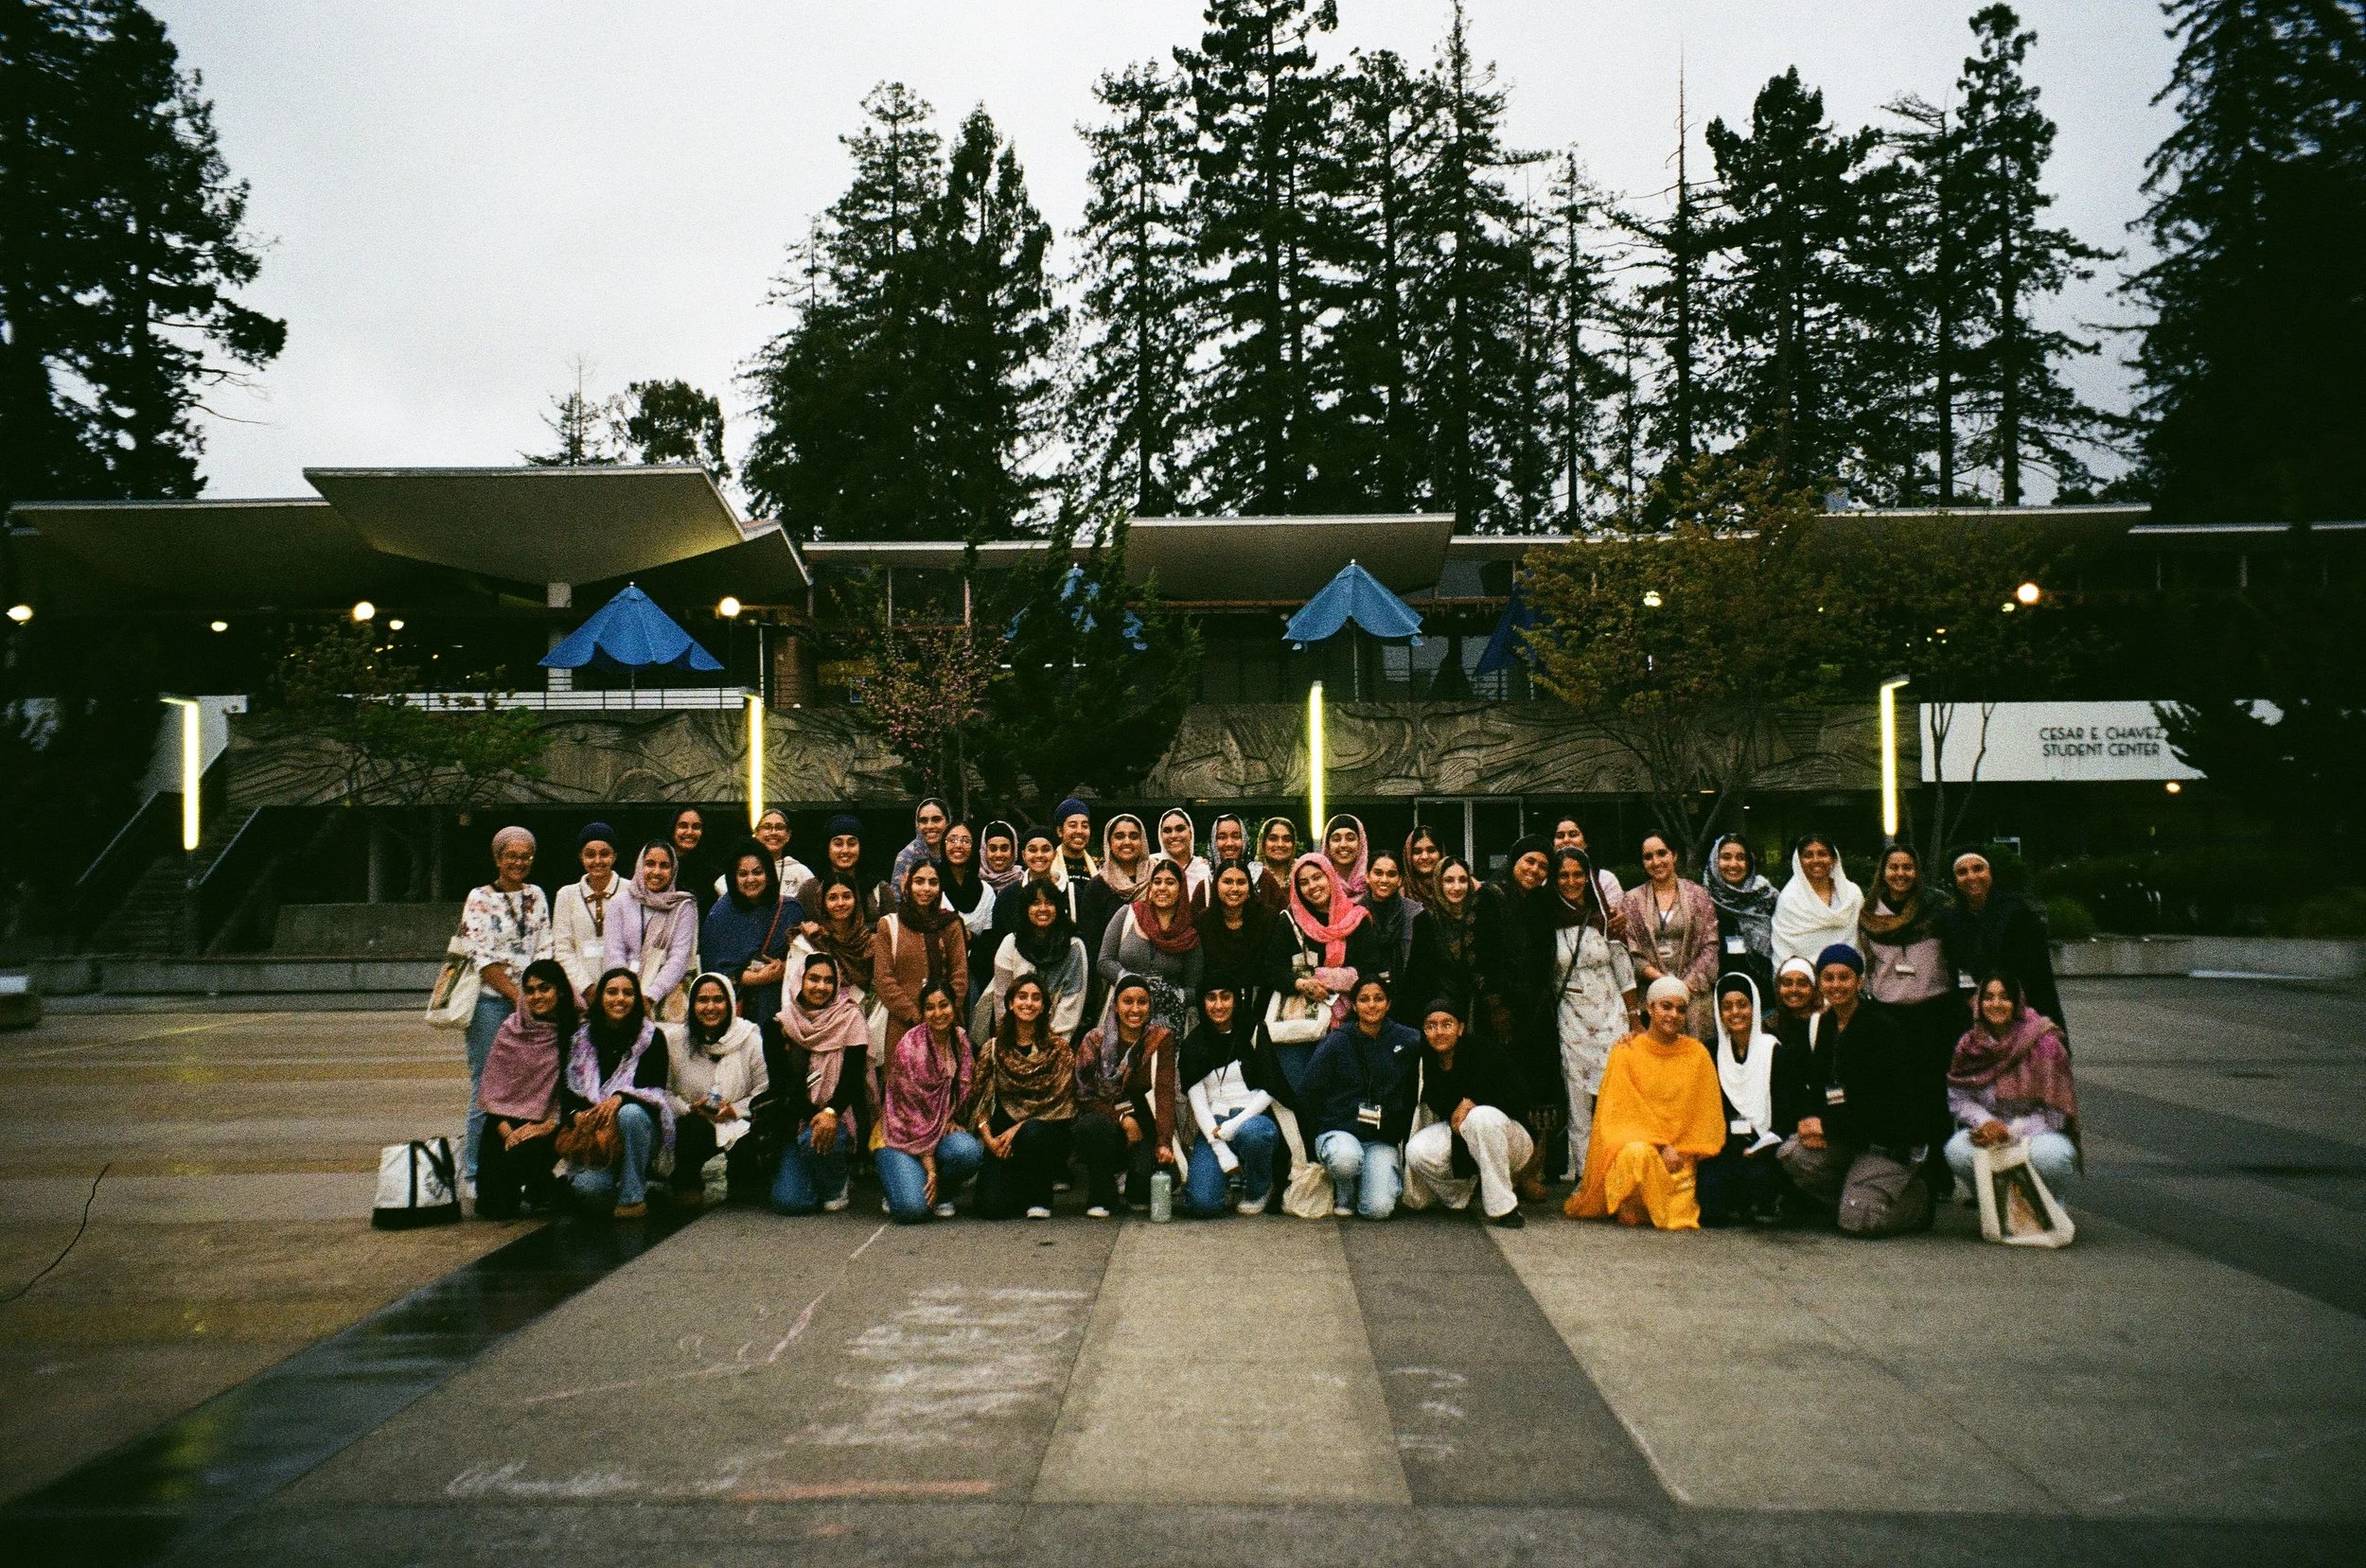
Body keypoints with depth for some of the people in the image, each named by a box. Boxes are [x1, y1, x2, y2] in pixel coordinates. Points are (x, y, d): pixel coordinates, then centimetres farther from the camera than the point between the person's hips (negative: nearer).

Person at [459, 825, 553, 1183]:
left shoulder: (536, 897, 12)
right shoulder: (479, 899, -2)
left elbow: (544, 951, 10)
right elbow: (482, 958, -8)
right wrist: (518, 997, -11)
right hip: (491, 1002, -4)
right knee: (486, 1090, -2)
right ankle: (476, 1174, 7)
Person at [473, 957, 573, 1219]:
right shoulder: (511, 1030, 2)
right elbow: (491, 1087, 2)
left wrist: (547, 1126, -15)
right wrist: (506, 1131, -9)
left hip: (549, 1125, -2)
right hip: (506, 1121, 2)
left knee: (524, 1155, -31)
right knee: (494, 1206, -10)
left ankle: (543, 1190, 5)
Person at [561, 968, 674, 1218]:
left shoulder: (651, 1037, 0)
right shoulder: (581, 1039, 8)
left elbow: (656, 1090, -9)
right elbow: (567, 1089, 5)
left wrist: (620, 1098, -27)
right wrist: (577, 1114, -16)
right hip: (593, 1135, 1)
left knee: (630, 1113, -37)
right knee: (588, 1187, -29)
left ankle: (633, 1196, -23)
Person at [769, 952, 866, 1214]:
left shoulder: (850, 1018, -3)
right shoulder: (783, 1023, 3)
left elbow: (853, 1076, -11)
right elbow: (778, 1083, -2)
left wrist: (830, 1113, -29)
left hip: (838, 1116, -2)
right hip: (797, 1120, 2)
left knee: (814, 1140, -36)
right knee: (787, 1201, -17)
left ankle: (836, 1187, -3)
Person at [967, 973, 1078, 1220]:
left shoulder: (1059, 1048, 2)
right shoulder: (992, 1048, 7)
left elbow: (1061, 1101, -6)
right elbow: (978, 1097, 5)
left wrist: (1019, 1128, -14)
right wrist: (987, 1136, -12)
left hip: (1045, 1129, -1)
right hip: (1002, 1137, 1)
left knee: (1031, 1135, -38)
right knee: (993, 1206, -21)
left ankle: (1040, 1196, -8)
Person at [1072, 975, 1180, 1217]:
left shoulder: (1161, 1039, -2)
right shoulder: (1096, 1041, -2)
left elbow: (1165, 1093, -12)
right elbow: (1084, 1096, -4)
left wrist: (1164, 1142, -25)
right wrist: (1122, 1117, -18)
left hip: (1145, 1127, 0)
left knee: (1147, 1174, -29)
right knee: (1093, 1126, -35)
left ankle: (1137, 1196, 12)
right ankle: (1100, 1197, -8)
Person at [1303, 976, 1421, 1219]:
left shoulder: (1408, 1042, 3)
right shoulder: (1336, 1042, -1)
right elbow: (1309, 1094, 3)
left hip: (1383, 1139, 1)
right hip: (1338, 1131, -1)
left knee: (1379, 1209, -22)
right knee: (1346, 1159, -37)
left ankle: (1393, 1178, 14)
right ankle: (1344, 1193, -1)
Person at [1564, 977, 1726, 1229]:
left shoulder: (1698, 1054, 6)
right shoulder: (1626, 1052, -1)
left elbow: (1705, 1116, 8)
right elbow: (1622, 1112, -4)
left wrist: (1680, 1151, -5)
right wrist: (1661, 1145, -14)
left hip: (1679, 1154, 3)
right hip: (1635, 1140, -2)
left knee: (1679, 1222, -19)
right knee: (1639, 1155, -38)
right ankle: (1630, 1206, -9)